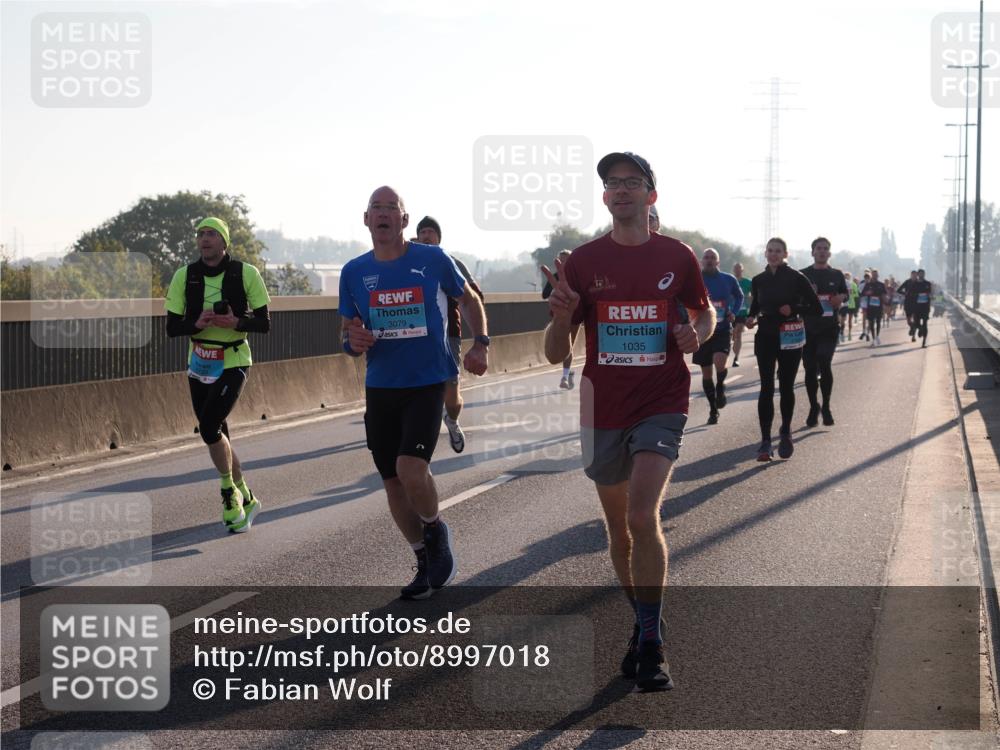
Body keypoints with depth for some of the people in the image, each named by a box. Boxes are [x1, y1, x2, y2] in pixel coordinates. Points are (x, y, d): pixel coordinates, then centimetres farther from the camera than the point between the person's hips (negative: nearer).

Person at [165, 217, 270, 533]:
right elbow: (172, 327, -1)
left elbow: (264, 323, -5)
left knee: (210, 429, -18)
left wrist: (236, 323, -24)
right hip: (199, 364, 4)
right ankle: (246, 500, 26)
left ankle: (230, 493, 2)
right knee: (217, 436, 10)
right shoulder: (184, 276, -2)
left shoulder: (246, 274, -9)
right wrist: (197, 323, -21)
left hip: (233, 363, -4)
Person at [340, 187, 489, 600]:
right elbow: (350, 333, 12)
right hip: (380, 387, 4)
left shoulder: (433, 260, -4)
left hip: (427, 384, -4)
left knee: (411, 470, -21)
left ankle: (436, 531, 10)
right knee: (393, 482, 7)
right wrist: (354, 343, -12)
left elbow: (470, 300, 12)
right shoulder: (354, 272, 3)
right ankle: (426, 564, 24)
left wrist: (480, 345, -2)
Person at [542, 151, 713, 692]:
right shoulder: (582, 262, 1)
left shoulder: (676, 257, 0)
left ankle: (651, 646, -12)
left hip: (661, 404, -2)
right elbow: (555, 353, 2)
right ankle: (642, 623, 33)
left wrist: (696, 334, -6)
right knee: (619, 528, 13)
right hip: (603, 409, 3)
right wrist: (561, 316, -20)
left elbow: (705, 311, 18)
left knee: (643, 517, -19)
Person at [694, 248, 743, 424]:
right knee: (706, 372, 6)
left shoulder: (728, 280, 1)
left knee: (719, 363, -26)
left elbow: (739, 296, 19)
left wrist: (733, 313, 4)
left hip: (723, 330, -1)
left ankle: (720, 387, 7)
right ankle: (713, 409, 21)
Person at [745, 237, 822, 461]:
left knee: (786, 387, 7)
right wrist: (751, 318, -1)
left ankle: (785, 434, 25)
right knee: (766, 388, -7)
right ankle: (765, 440, -9)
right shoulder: (758, 281, 5)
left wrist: (793, 309, -18)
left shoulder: (796, 278, -5)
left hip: (790, 338, -2)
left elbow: (817, 308, -3)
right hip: (765, 336, 2)